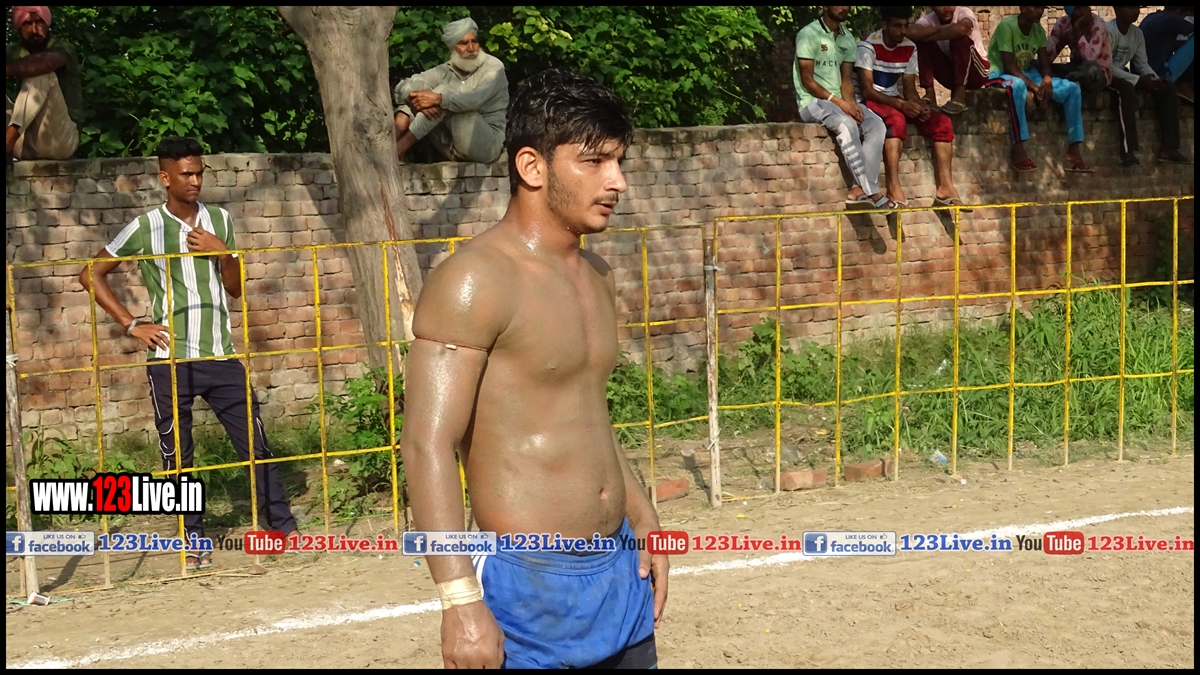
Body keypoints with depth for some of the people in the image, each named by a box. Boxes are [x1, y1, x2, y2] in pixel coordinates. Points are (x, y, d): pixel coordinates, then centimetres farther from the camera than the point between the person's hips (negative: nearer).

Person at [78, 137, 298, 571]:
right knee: (177, 454, 5)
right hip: (170, 359, -2)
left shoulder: (219, 221, 9)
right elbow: (91, 275, 3)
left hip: (219, 355, 2)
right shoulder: (147, 227, -1)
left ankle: (283, 527, 8)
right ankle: (193, 541, 17)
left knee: (254, 441, 1)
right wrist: (132, 324, -4)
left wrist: (223, 253, -6)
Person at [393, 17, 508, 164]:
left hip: (484, 145, -5)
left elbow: (476, 99, -25)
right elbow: (403, 86, -5)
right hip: (452, 148, 5)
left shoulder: (493, 67, -4)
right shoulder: (446, 71, 7)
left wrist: (438, 99, -35)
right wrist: (419, 99, -28)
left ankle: (398, 148, -31)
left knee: (444, 93, -23)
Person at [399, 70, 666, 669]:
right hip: (529, 584, -8)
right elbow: (427, 445, -20)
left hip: (618, 572, 8)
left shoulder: (595, 277, 11)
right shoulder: (475, 282, -15)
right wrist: (461, 601, -25)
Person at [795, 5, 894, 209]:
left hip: (840, 102, 7)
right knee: (846, 124, -34)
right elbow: (807, 81, -13)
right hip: (812, 101, -7)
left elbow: (847, 80, 10)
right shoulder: (808, 35, -8)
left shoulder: (848, 39, 13)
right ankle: (872, 192, -33)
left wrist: (850, 103, -11)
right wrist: (838, 102, -20)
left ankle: (861, 188, -27)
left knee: (876, 124, -19)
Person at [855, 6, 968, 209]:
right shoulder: (868, 46, -16)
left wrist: (921, 106, -18)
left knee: (942, 122, -12)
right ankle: (894, 190, -42)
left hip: (895, 101, 7)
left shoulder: (910, 48, 4)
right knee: (896, 120, -39)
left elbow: (910, 89, 5)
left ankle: (945, 188, -15)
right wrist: (900, 104, -31)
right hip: (869, 101, -7)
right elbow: (866, 90, -22)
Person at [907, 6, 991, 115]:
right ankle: (929, 93, -17)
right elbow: (911, 32, -30)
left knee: (959, 37, -30)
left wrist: (928, 37, -28)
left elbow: (961, 29, -42)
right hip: (951, 73, 4)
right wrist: (941, 28, -26)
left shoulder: (964, 12, -17)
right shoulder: (929, 19, -8)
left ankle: (959, 97, -31)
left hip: (976, 71, -4)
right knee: (921, 41, -14)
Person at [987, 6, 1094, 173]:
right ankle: (1018, 150, -41)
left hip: (1028, 73, 7)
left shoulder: (1039, 30, 3)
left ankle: (1073, 152, -11)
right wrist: (1034, 87, -30)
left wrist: (1047, 80, -22)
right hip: (1001, 74, -7)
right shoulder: (1007, 26, -18)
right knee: (1017, 85, -43)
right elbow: (1009, 66, -23)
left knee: (1071, 88, -11)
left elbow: (1044, 64, 1)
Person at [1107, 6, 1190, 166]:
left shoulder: (1137, 33, 7)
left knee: (1167, 87, -6)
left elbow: (1142, 64, 8)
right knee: (1127, 88, -39)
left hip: (1123, 75, 8)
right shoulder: (1108, 31, -18)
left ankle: (1168, 149, -11)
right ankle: (1128, 151, -41)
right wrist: (1138, 80, -26)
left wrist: (1155, 80, -14)